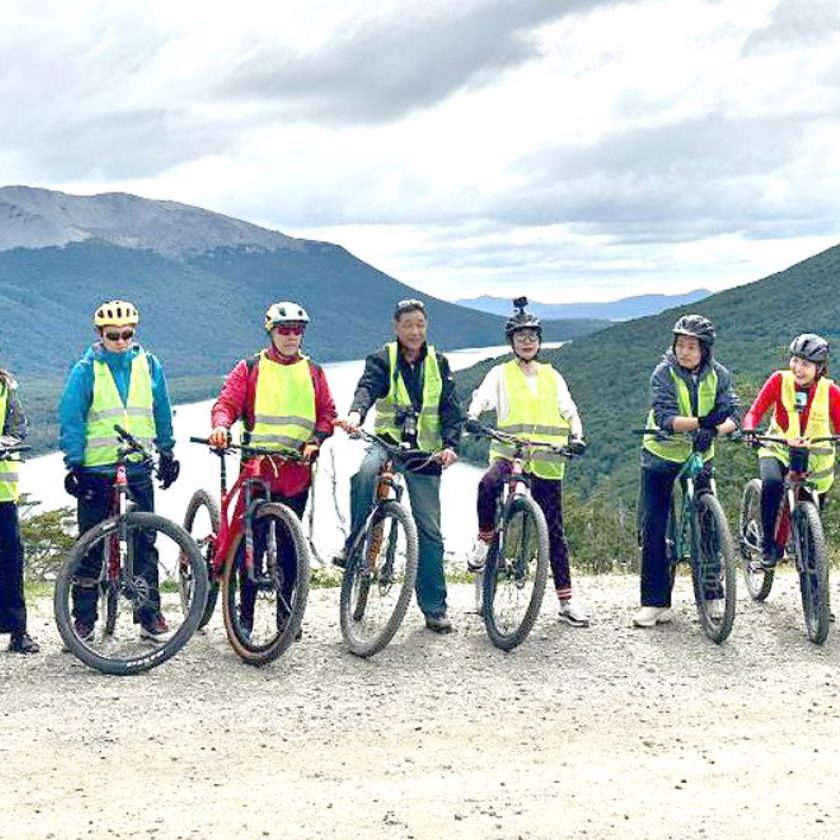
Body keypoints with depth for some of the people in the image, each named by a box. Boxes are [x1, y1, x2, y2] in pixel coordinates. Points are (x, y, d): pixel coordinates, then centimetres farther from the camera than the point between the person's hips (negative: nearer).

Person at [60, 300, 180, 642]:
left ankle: (150, 615, 12)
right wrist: (73, 465, -8)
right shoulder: (86, 369, -3)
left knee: (145, 541, 4)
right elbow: (71, 419, -3)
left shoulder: (148, 365, 5)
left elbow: (161, 413, 15)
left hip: (138, 468, 2)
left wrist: (167, 453, 15)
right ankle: (84, 618, 13)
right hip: (96, 470, -2)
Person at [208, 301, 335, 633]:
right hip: (258, 468, -2)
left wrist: (315, 441, -6)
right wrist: (220, 426, -22)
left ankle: (285, 612, 17)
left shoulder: (312, 373, 15)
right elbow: (227, 402, -1)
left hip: (297, 471, 2)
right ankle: (245, 614, 3)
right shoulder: (250, 368, 8)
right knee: (252, 543, -5)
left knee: (289, 545, 8)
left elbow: (327, 413, 12)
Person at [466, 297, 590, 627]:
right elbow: (481, 398, -8)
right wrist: (471, 417, -31)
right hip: (509, 454, -2)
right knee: (489, 485, -37)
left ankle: (566, 600, 10)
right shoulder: (501, 374, 8)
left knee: (554, 531, 4)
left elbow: (570, 412, 11)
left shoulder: (552, 377, 16)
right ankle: (484, 541, -10)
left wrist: (576, 436, -10)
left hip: (547, 463, 3)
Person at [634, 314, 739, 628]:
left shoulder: (719, 375, -7)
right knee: (653, 526, -3)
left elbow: (733, 413, -16)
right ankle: (656, 602, 3)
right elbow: (664, 418, -27)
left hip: (700, 454, 2)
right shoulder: (664, 373, -16)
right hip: (661, 453, -2)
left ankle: (712, 594, 17)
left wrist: (714, 430, -37)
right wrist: (701, 421, -42)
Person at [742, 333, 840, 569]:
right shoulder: (780, 380, -10)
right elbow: (755, 411, -13)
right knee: (772, 484, -32)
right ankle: (769, 546, -19)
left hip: (816, 458, 1)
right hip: (778, 450, -1)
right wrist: (749, 431, -34)